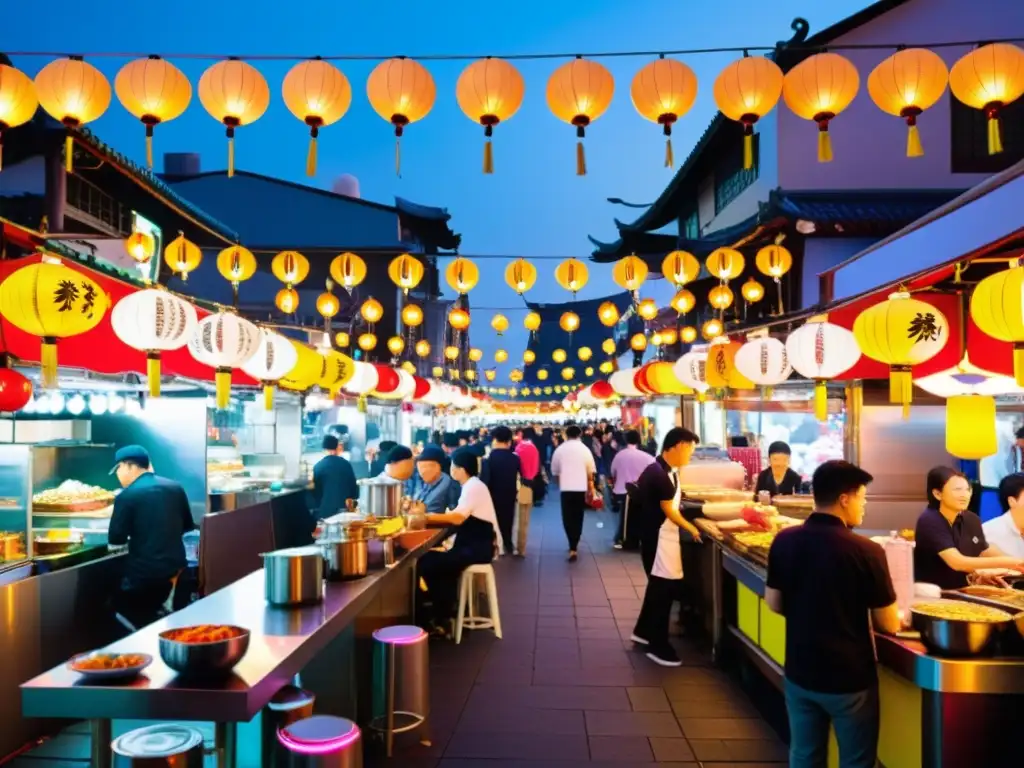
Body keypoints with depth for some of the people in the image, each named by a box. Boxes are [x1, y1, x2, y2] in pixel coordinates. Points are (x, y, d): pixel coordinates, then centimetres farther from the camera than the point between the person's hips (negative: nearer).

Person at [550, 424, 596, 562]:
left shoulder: (559, 449, 1)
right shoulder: (585, 449, 0)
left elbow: (555, 471, 8)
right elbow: (590, 472, 3)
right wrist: (590, 489, 14)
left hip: (566, 488, -1)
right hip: (581, 488, 1)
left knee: (567, 517, 5)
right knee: (578, 517, 13)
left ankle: (573, 547, -11)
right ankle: (574, 546, 19)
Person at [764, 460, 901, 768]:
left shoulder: (783, 541, -6)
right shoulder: (866, 551, -19)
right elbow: (889, 625, -10)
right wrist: (898, 616, 12)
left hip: (800, 672, 4)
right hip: (850, 677, -4)